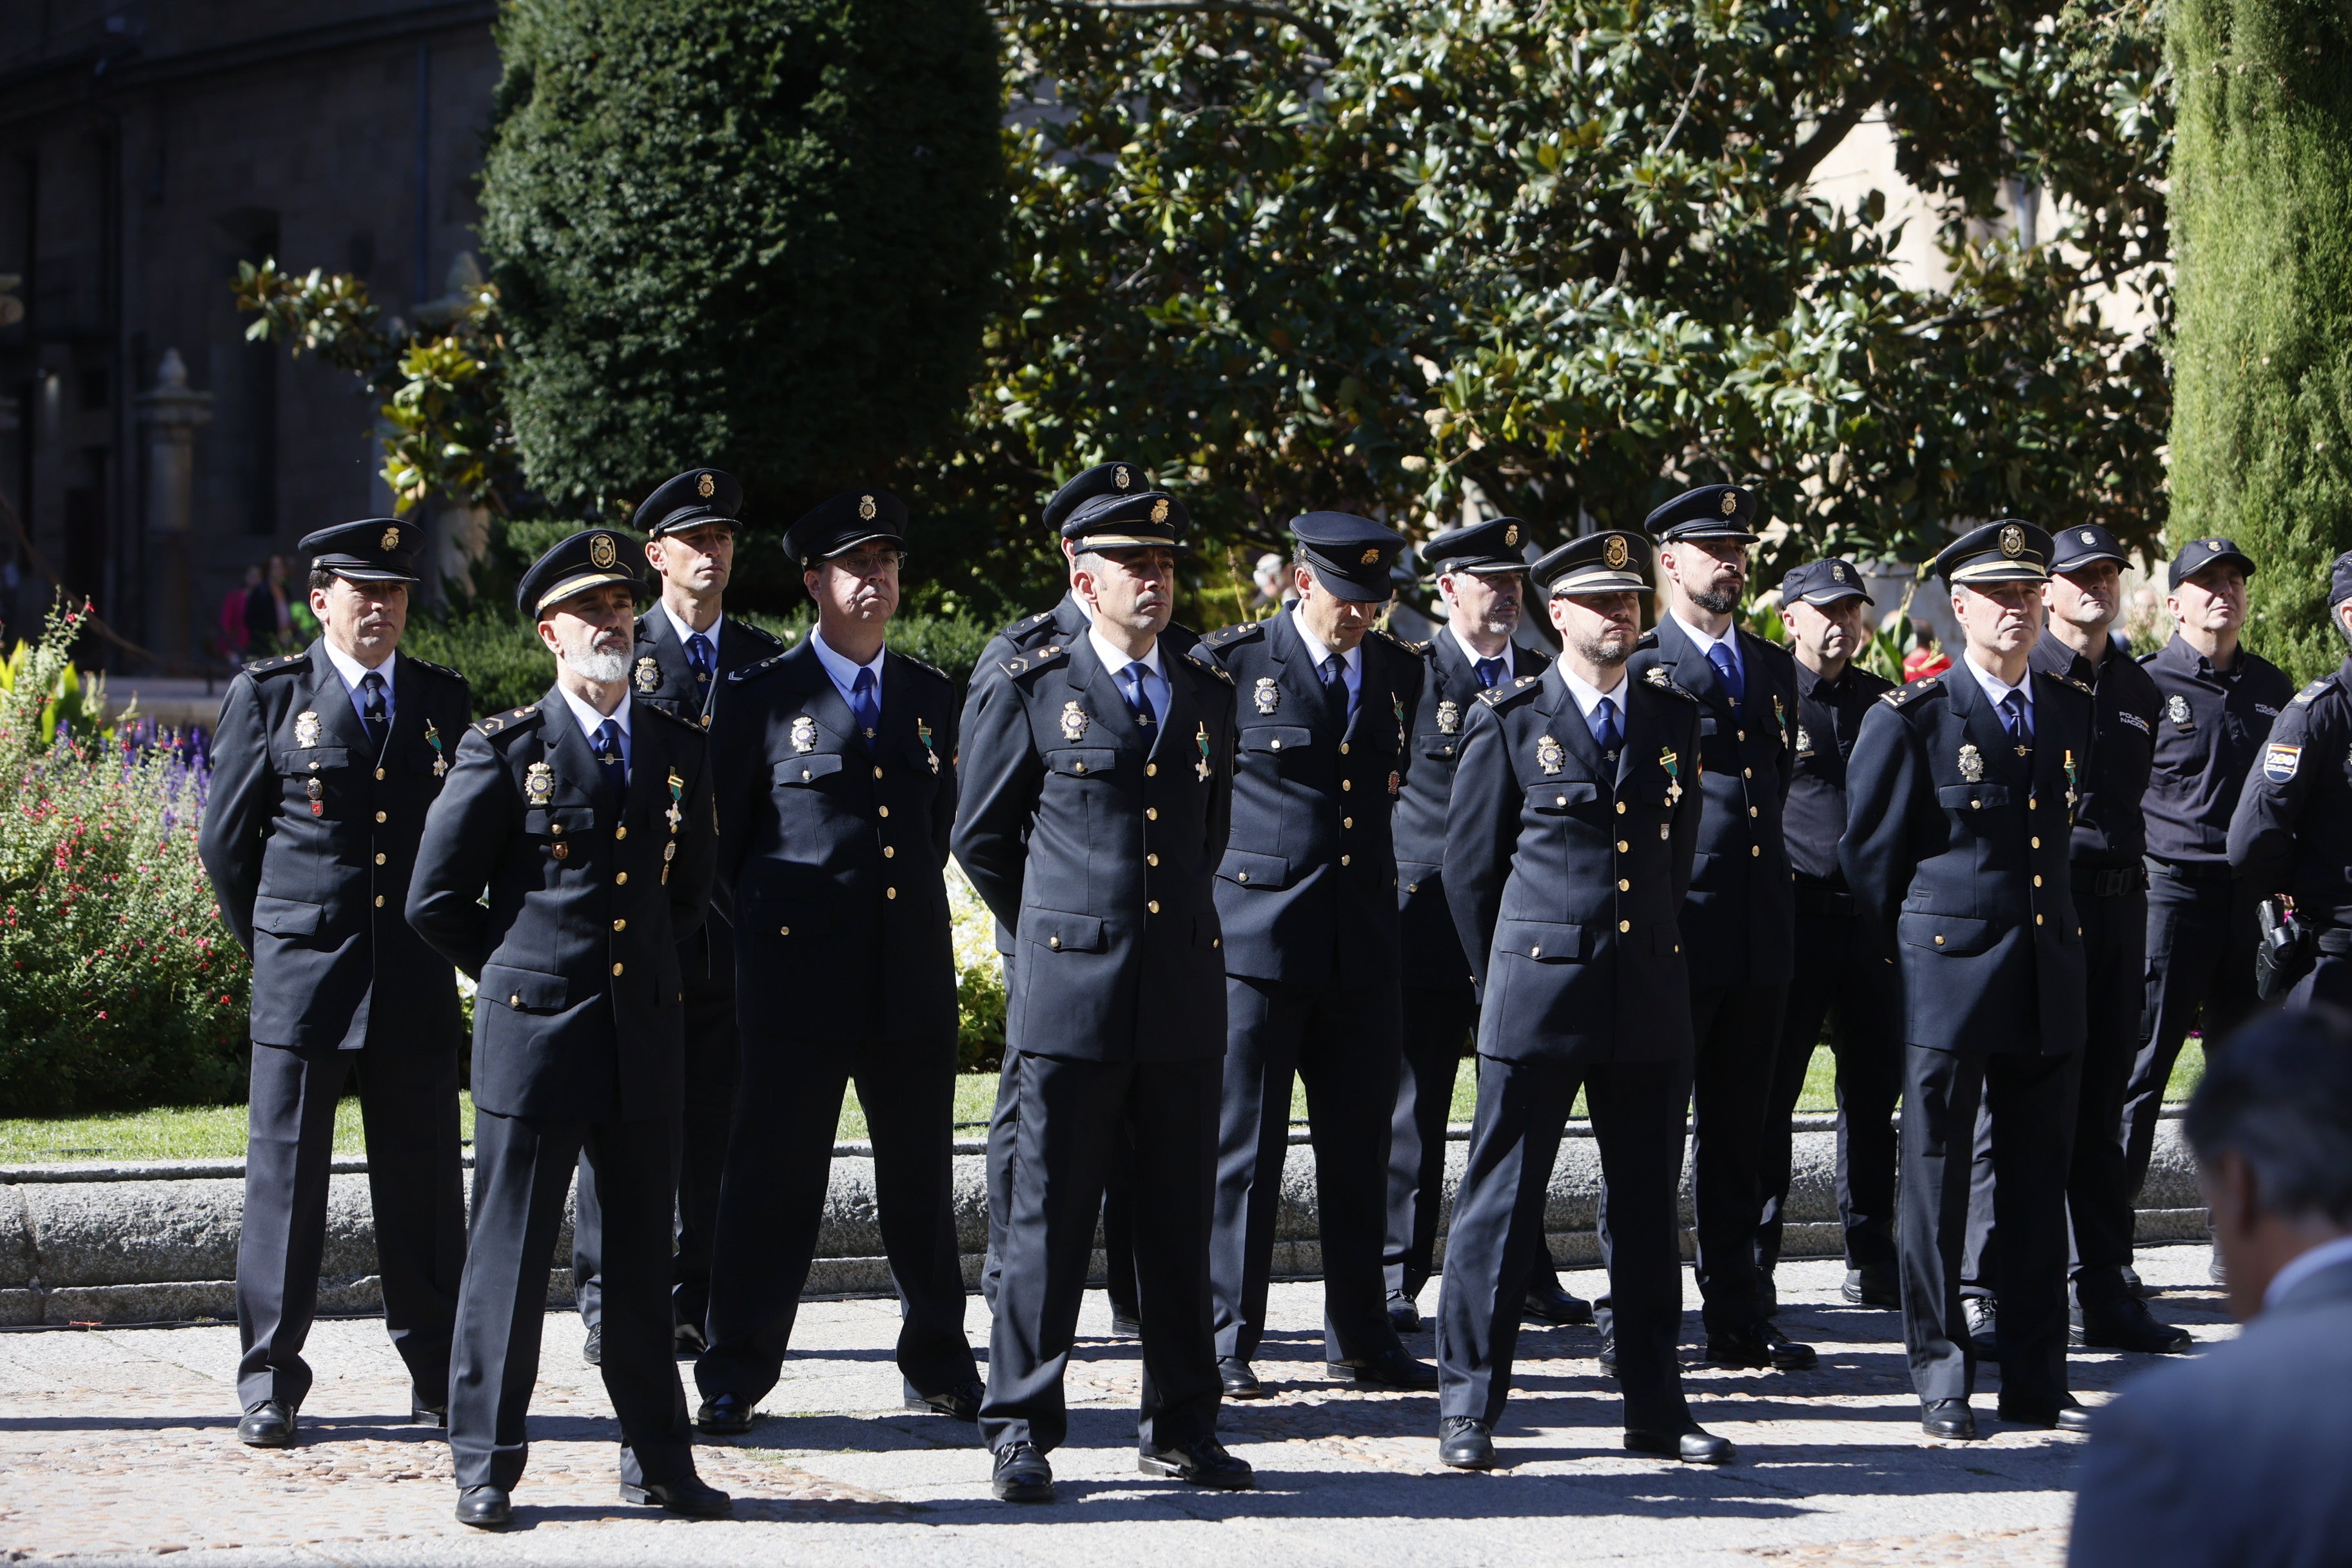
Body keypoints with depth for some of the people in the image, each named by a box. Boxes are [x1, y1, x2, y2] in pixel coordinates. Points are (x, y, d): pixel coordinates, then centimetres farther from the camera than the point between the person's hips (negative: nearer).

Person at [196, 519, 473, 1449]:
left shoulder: (445, 701, 10)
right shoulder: (268, 697, 2)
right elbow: (225, 839, 8)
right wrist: (270, 942, 10)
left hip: (417, 982, 2)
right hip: (301, 978, -2)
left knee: (424, 1182, 5)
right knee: (285, 1177, -1)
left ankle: (438, 1379, 14)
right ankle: (269, 1383, 6)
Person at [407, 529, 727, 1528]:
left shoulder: (679, 751, 10)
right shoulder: (505, 750, -3)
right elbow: (436, 900, 1)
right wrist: (519, 973, 7)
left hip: (646, 1037, 4)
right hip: (532, 1035, -4)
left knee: (643, 1258, 9)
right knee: (509, 1257, 0)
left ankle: (657, 1458, 17)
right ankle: (486, 1465, 7)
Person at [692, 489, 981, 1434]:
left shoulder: (932, 698, 13)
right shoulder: (762, 698, 0)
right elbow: (724, 839, 5)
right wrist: (765, 928, 5)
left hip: (914, 978, 4)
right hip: (798, 980, -4)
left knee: (922, 1183, 9)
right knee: (774, 1178, -2)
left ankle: (940, 1368, 20)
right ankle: (735, 1378, 4)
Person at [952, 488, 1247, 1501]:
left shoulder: (1207, 697, 13)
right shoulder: (1036, 693, 0)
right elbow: (979, 835, 8)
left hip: (1183, 998, 4)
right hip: (1071, 998, -4)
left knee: (1180, 1221, 7)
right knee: (1051, 1217, -1)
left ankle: (1181, 1426, 16)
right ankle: (1020, 1428, 6)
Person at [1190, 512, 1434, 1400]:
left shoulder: (1401, 674, 11)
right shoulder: (1232, 664, -3)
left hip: (1364, 949, 4)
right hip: (1255, 938, -4)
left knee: (1359, 1145, 8)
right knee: (1243, 1146, -2)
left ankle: (1361, 1340, 17)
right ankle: (1226, 1344, 5)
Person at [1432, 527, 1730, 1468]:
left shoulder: (1674, 720, 10)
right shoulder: (1508, 722, -1)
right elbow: (1469, 867, 5)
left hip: (1649, 1001, 4)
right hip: (1536, 996, -4)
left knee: (1647, 1205, 8)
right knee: (1502, 1199, -1)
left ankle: (1654, 1407, 15)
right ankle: (1469, 1408, 5)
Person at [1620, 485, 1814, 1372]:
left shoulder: (1773, 668, 16)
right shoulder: (1637, 670, -3)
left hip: (1760, 932, 6)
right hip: (1672, 931, -5)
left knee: (1738, 1132, 9)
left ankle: (1736, 1316, 14)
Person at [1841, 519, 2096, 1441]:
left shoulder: (2070, 714, 11)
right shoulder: (1911, 720, -5)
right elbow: (1870, 855, 1)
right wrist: (1887, 966, 3)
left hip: (2048, 983, 5)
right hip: (1947, 978, -5)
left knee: (2037, 1184, 7)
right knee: (1935, 1185, 0)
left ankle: (2035, 1382, 14)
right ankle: (1940, 1380, 8)